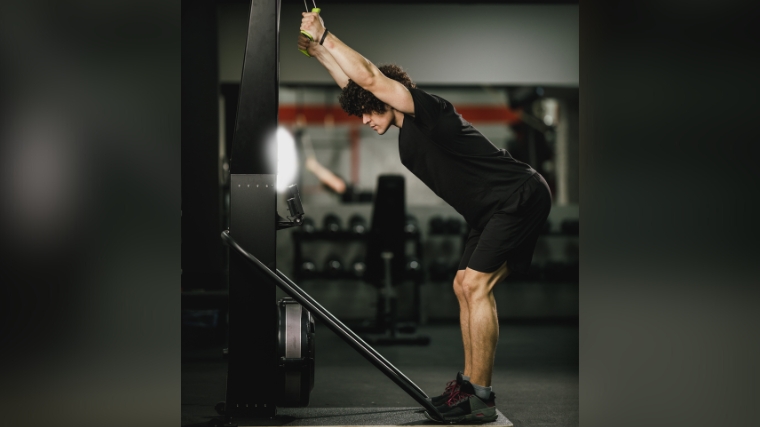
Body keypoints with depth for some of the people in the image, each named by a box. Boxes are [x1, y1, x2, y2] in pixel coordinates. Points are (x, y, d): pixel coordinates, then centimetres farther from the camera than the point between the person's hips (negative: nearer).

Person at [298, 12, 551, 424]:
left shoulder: (427, 110, -14)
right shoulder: (408, 138, 12)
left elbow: (370, 77, -23)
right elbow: (355, 84, 21)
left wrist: (324, 36, -14)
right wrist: (315, 49, 19)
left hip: (520, 196, -10)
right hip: (493, 210, 10)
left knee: (476, 286, -15)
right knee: (465, 286, 11)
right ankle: (469, 383, 16)